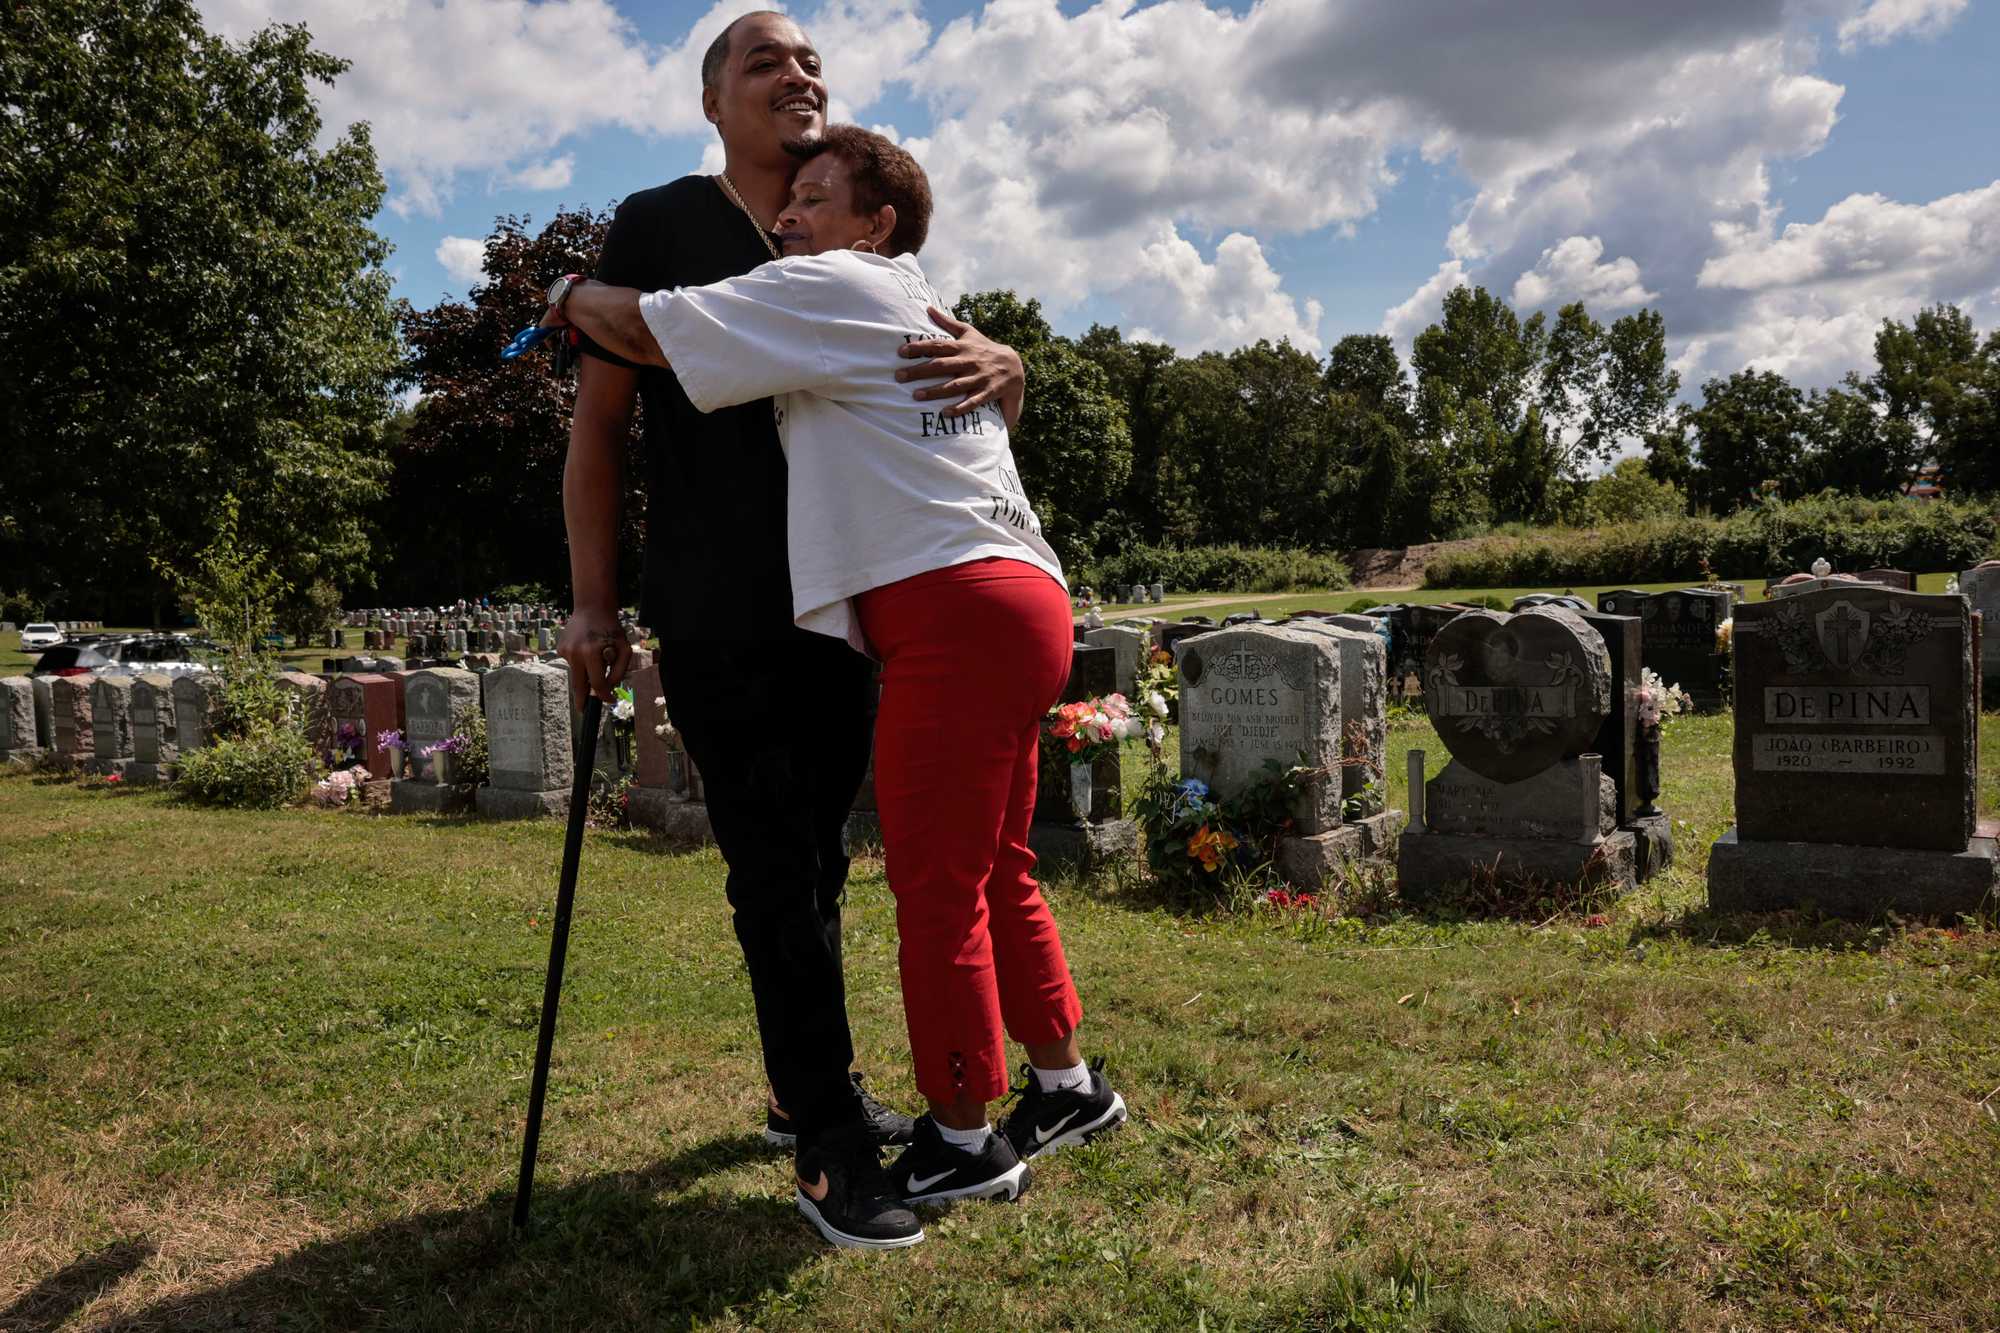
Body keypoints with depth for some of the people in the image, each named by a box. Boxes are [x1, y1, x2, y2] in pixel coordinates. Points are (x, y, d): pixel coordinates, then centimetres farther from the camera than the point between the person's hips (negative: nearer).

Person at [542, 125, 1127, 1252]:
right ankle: (1069, 1085, 30)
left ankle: (964, 1141, 10)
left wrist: (574, 295, 14)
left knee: (935, 884, -2)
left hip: (957, 610, -10)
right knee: (996, 872, 17)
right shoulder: (925, 311, 24)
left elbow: (646, 330, -5)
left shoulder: (831, 289, -3)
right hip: (1018, 603, 10)